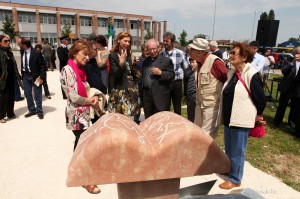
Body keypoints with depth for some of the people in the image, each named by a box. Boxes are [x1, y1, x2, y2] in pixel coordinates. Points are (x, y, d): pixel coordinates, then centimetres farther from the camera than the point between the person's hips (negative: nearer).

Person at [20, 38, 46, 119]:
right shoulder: (22, 53, 3)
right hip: (25, 76, 6)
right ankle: (32, 110, 27)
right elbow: (22, 64, 13)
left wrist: (41, 77, -16)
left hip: (35, 76, -6)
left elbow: (43, 66, -12)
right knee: (27, 94, 12)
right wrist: (22, 75, 8)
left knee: (37, 96, 4)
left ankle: (39, 112, 18)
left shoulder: (36, 53, -14)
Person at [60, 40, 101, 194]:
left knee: (80, 142, 19)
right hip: (76, 115, -9)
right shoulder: (68, 70, -17)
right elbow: (74, 97, -22)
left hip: (83, 113, 9)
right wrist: (91, 101, -8)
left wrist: (94, 97, -3)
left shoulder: (80, 69, 10)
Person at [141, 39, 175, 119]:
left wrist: (160, 73, -19)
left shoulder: (166, 60, -2)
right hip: (146, 95, 5)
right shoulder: (145, 61, 16)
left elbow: (172, 75, -6)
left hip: (160, 96, -5)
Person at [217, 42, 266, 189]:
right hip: (229, 118, 8)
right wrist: (225, 115, 17)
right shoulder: (232, 73, 7)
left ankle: (235, 179, 24)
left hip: (241, 120, -7)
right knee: (229, 149, 21)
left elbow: (260, 99, -13)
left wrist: (257, 116, -1)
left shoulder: (251, 75, -17)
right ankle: (228, 169, 41)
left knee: (237, 151, 7)